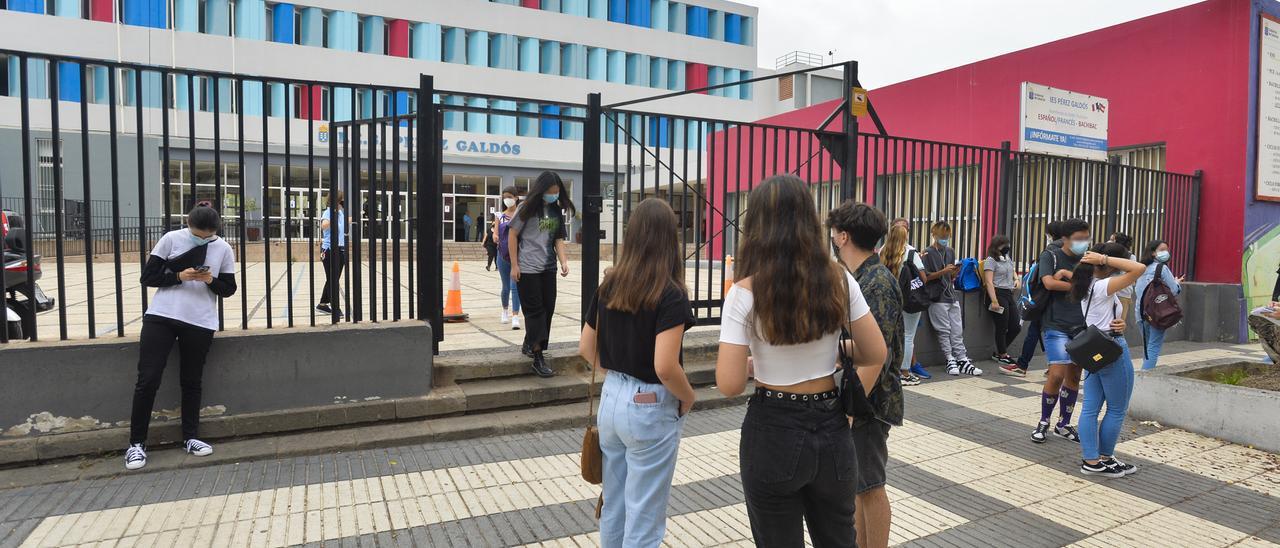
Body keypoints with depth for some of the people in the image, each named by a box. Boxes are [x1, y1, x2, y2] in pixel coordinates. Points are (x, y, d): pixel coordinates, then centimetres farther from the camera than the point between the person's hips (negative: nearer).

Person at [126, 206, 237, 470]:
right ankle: (136, 443, 12)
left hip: (200, 323, 1)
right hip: (160, 317, -1)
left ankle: (190, 437, 23)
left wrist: (211, 280, -14)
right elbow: (147, 277, 0)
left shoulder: (224, 249, 2)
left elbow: (229, 289, 6)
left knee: (191, 381, 9)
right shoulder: (171, 239, -2)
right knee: (148, 380, -1)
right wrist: (178, 276, -16)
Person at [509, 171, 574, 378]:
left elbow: (558, 239, 11)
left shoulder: (557, 210, 7)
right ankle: (538, 358, 4)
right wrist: (514, 265, -8)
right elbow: (512, 235, -5)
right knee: (535, 311, -3)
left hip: (548, 268, 6)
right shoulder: (527, 208, -7)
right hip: (527, 268, -5)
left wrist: (563, 261, -3)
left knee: (548, 309, 8)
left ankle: (529, 345, 25)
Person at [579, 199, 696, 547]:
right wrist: (689, 398, -7)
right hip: (651, 408, -6)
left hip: (611, 399, 6)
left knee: (613, 505, 22)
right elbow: (665, 367, -25)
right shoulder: (670, 295, -18)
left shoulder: (608, 286, 0)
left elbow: (586, 349, 6)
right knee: (644, 518, 10)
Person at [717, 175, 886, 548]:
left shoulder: (746, 293, -15)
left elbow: (730, 385, -17)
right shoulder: (839, 280, -4)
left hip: (773, 432, -3)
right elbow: (876, 355, 3)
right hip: (832, 429, 4)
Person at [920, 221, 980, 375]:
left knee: (957, 331, 5)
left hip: (951, 295, 6)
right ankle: (950, 360, 5)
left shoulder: (951, 251, 16)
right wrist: (943, 271, -18)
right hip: (937, 297, -6)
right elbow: (926, 277, -9)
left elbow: (952, 277, 19)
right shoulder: (928, 253, -3)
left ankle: (962, 360, 8)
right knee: (944, 331, -1)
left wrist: (954, 273, -3)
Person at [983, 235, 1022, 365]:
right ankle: (1003, 355, 16)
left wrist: (1017, 279, 14)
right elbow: (989, 282, -16)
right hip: (998, 294, -9)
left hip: (1009, 294, 9)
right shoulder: (990, 261, -9)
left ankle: (998, 353, 22)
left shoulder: (1007, 258, 16)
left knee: (1016, 326, 8)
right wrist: (994, 301, -23)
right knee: (1002, 328, -1)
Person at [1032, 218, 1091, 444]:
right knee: (1057, 374, -11)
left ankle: (1063, 425, 21)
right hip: (1056, 325, -5)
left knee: (1074, 375, 8)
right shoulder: (1050, 256, 0)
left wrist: (1068, 274, -15)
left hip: (1081, 326, 5)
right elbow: (1049, 283, -15)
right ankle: (1043, 422, 7)